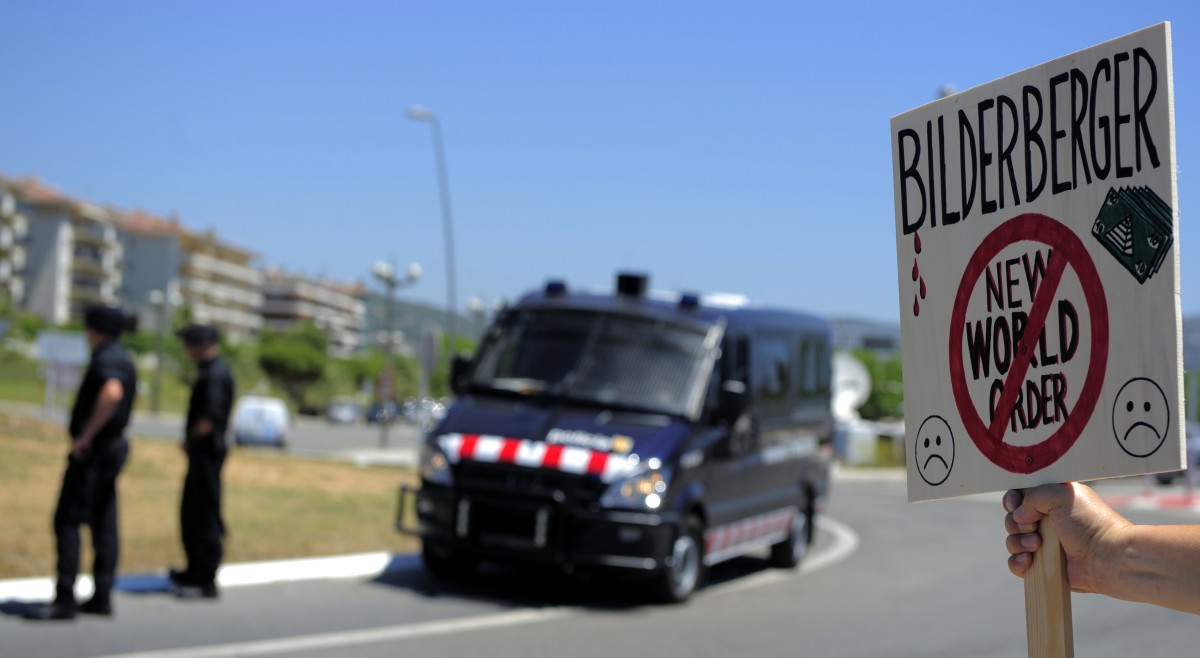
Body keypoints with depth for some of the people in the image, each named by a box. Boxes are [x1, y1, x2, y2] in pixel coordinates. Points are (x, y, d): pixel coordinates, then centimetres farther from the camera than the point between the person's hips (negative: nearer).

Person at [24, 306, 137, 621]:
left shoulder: (106, 359, -15)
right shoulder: (123, 360, 15)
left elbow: (112, 393, -35)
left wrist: (86, 435, -27)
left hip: (92, 450, -10)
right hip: (113, 445, 10)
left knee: (67, 520, -8)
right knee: (103, 524, 10)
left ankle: (64, 600, -10)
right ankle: (102, 597, 13)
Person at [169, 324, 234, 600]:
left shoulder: (215, 375, -19)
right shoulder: (211, 371, 14)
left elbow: (209, 419, -26)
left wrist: (191, 437, -10)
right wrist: (190, 439, 6)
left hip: (207, 452, -10)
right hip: (201, 453, 10)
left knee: (206, 518, -4)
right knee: (190, 514, 19)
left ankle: (206, 582, 1)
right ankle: (195, 572, 31)